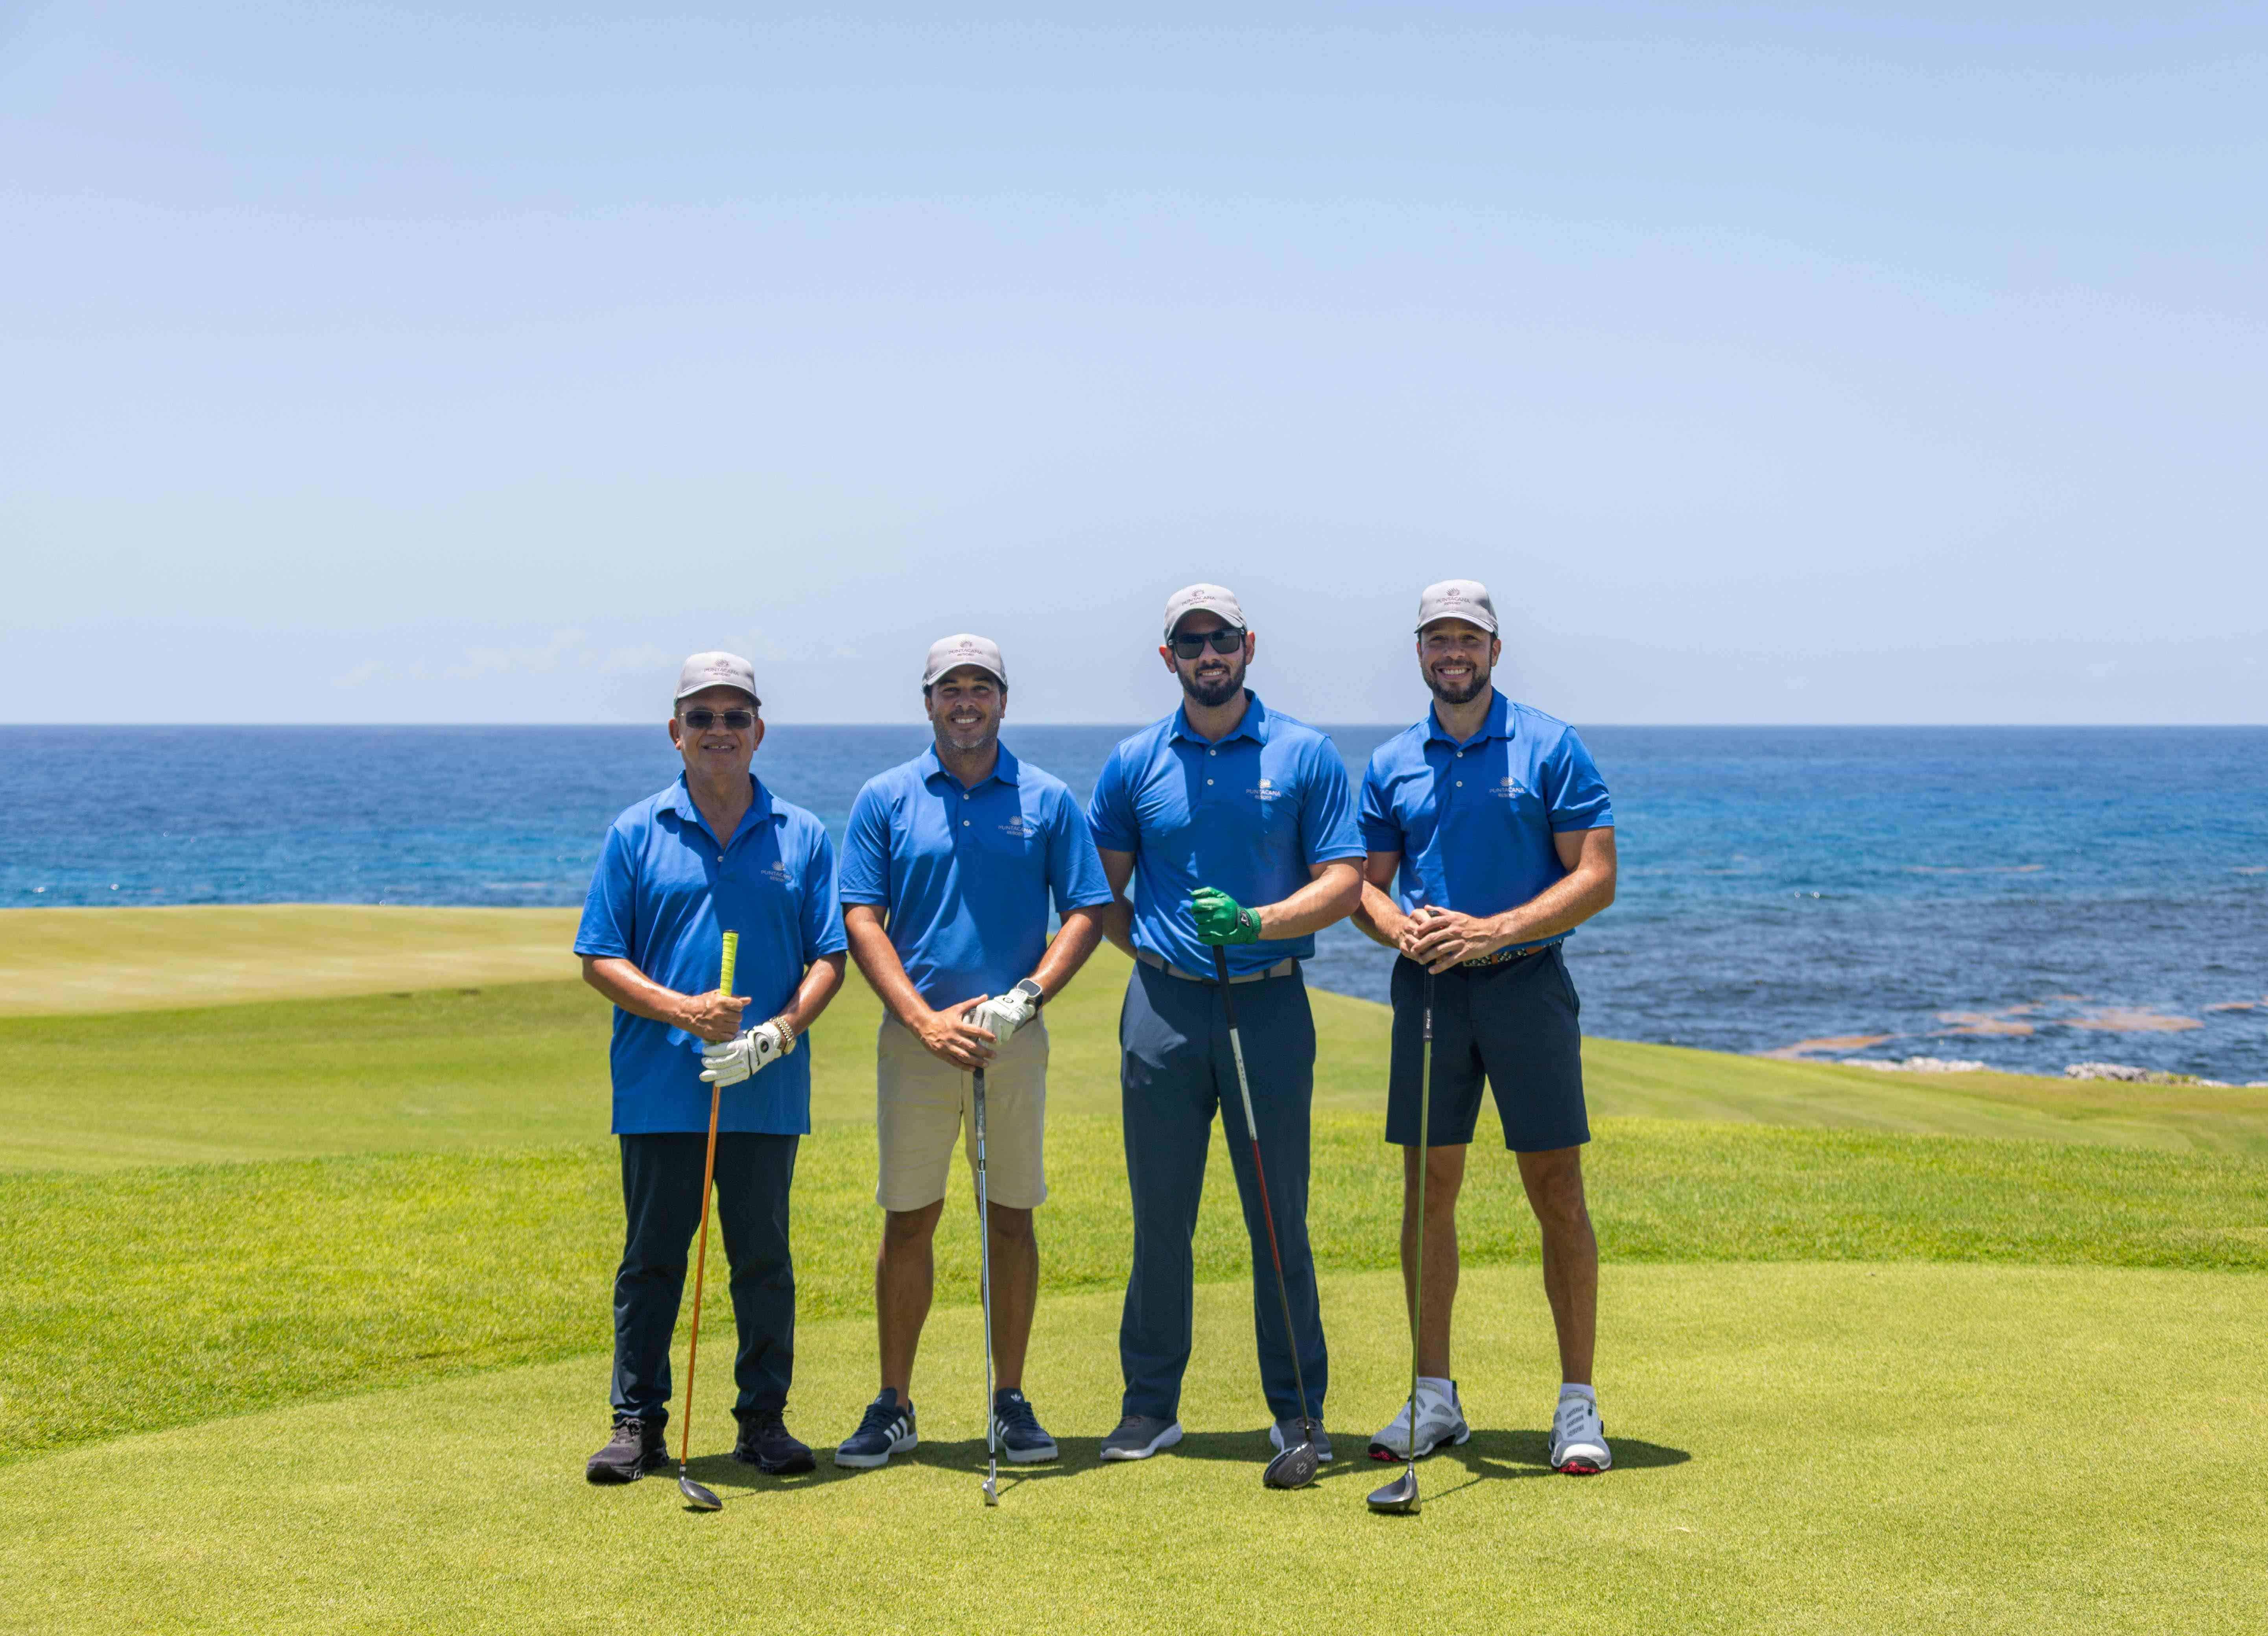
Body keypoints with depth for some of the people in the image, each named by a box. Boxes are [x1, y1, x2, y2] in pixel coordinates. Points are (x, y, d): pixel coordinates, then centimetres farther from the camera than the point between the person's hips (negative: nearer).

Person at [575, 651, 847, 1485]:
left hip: (768, 1093, 1)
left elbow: (828, 957, 5)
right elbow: (600, 960, 2)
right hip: (658, 1090, -1)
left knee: (763, 1259, 7)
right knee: (651, 1259, 5)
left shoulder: (802, 837, 6)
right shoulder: (636, 834, 4)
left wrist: (781, 1030, -13)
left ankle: (763, 1418, 17)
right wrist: (682, 1010, -13)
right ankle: (637, 1423, 12)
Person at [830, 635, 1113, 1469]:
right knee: (908, 1217, 3)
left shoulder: (1046, 800, 4)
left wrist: (1027, 996, -11)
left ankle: (1011, 1401, 14)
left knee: (1011, 1214, 5)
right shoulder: (884, 799, 4)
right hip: (915, 1036, 0)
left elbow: (1086, 913, 3)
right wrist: (927, 1020, -11)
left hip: (1014, 1038, 0)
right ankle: (893, 1406, 10)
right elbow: (862, 922, 0)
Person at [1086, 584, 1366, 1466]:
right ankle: (1149, 1405, 14)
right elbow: (1100, 890, 15)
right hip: (1164, 1007, 1)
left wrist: (1254, 923, -16)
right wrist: (1151, 949, 2)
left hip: (1269, 1004, -1)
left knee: (1279, 1218, 3)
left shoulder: (1305, 755, 2)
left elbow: (1344, 881, -2)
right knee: (1161, 1216, 4)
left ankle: (1298, 1410, 12)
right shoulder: (1133, 763, 7)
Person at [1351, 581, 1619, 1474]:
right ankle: (1435, 1398, 14)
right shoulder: (1390, 765, 10)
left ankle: (1578, 1404, 3)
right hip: (1427, 992, 3)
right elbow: (1366, 885, 13)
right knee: (1427, 1192, 5)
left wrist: (1490, 931, -17)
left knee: (1557, 1193, -3)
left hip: (1525, 982, -3)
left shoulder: (1551, 748, -2)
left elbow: (1595, 876, -7)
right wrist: (1405, 930, -10)